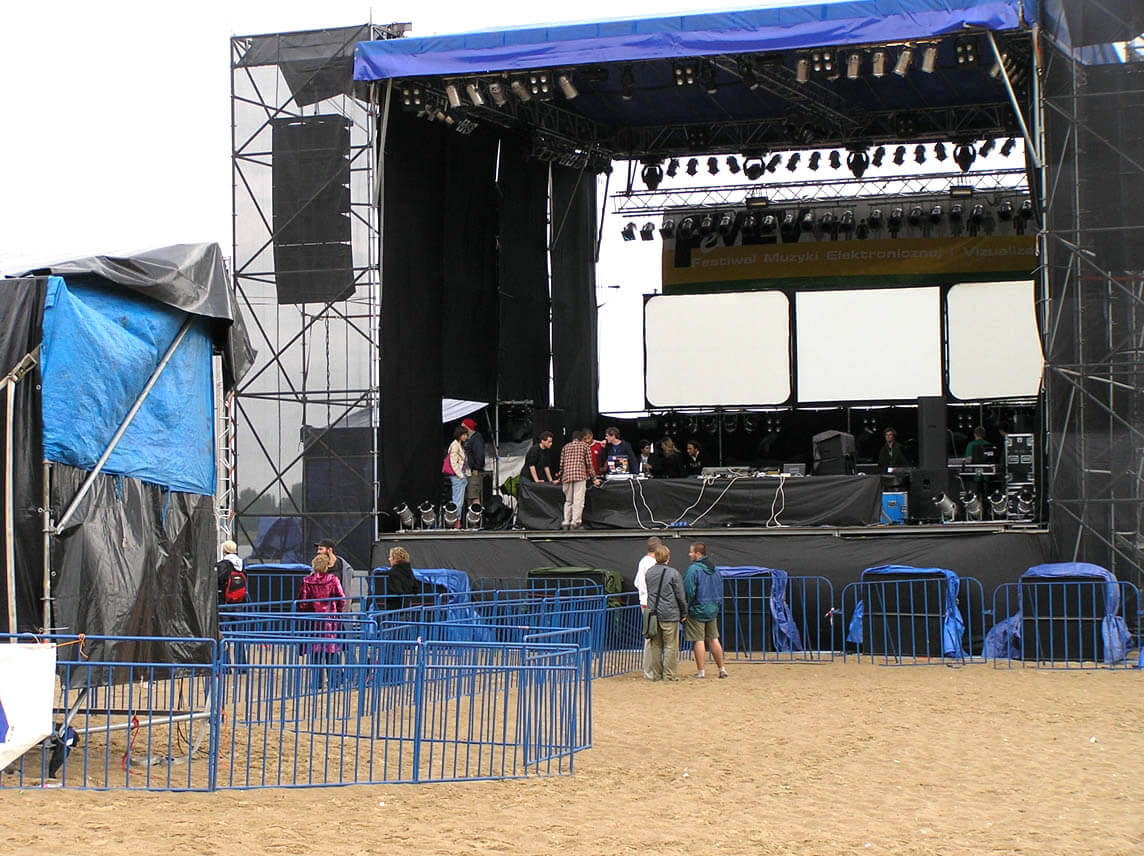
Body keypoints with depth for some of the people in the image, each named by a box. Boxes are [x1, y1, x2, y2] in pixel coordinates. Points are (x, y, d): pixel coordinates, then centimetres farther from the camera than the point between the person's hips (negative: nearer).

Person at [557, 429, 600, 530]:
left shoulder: (566, 447, 19)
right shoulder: (584, 446, 10)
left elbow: (561, 464, 16)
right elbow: (589, 464, 7)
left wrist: (561, 478, 26)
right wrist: (594, 478, 14)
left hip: (567, 476, 4)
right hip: (580, 475, -4)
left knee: (568, 500, 12)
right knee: (578, 500, -4)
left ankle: (566, 523, 6)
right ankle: (575, 523, -10)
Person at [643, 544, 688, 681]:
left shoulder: (649, 572, 6)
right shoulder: (673, 573, -10)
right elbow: (680, 596, -5)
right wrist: (684, 613, 4)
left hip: (653, 613, 5)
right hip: (670, 614, -5)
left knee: (655, 645, 10)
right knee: (671, 645, 1)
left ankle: (656, 674, 13)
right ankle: (669, 675, 0)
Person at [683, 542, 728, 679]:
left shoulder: (693, 569, -15)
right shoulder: (714, 569, 10)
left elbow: (688, 591, -18)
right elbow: (720, 589, 17)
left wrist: (685, 608, -9)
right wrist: (717, 605, 20)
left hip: (696, 610, -7)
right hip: (712, 610, 7)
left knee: (698, 641, -2)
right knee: (713, 639, 14)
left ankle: (701, 671, -1)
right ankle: (721, 669, 16)